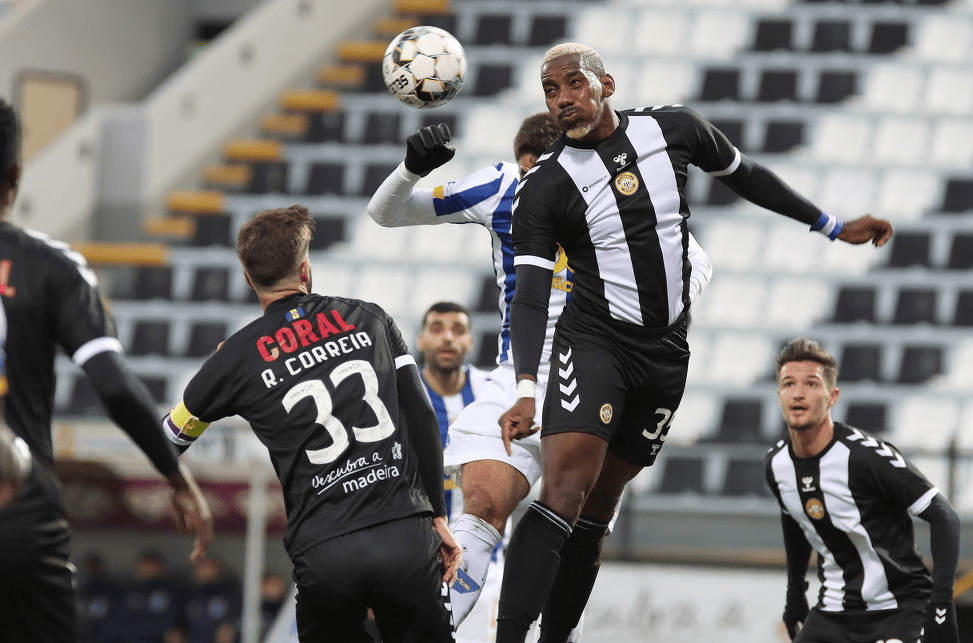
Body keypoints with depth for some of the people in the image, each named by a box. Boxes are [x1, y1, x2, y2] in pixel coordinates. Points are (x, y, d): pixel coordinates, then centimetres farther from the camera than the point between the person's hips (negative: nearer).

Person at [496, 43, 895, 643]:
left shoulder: (674, 130, 2)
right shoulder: (543, 188, -6)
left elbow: (744, 175, 19)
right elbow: (529, 298, -12)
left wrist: (833, 226, 24)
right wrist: (528, 389, -27)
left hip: (666, 355, 3)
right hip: (593, 343, -3)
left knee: (597, 507, 5)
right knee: (564, 491, -22)